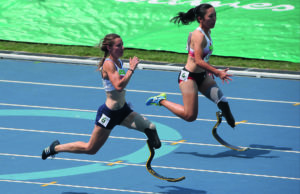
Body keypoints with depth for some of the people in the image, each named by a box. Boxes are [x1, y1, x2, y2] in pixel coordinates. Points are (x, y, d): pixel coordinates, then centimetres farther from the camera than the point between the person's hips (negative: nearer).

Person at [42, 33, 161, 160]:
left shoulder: (119, 62, 7)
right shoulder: (108, 64, -20)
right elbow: (118, 86, -35)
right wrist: (131, 69, -30)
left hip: (123, 111, 8)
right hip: (109, 113, -8)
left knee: (151, 128, -13)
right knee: (90, 149, 7)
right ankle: (56, 148, 23)